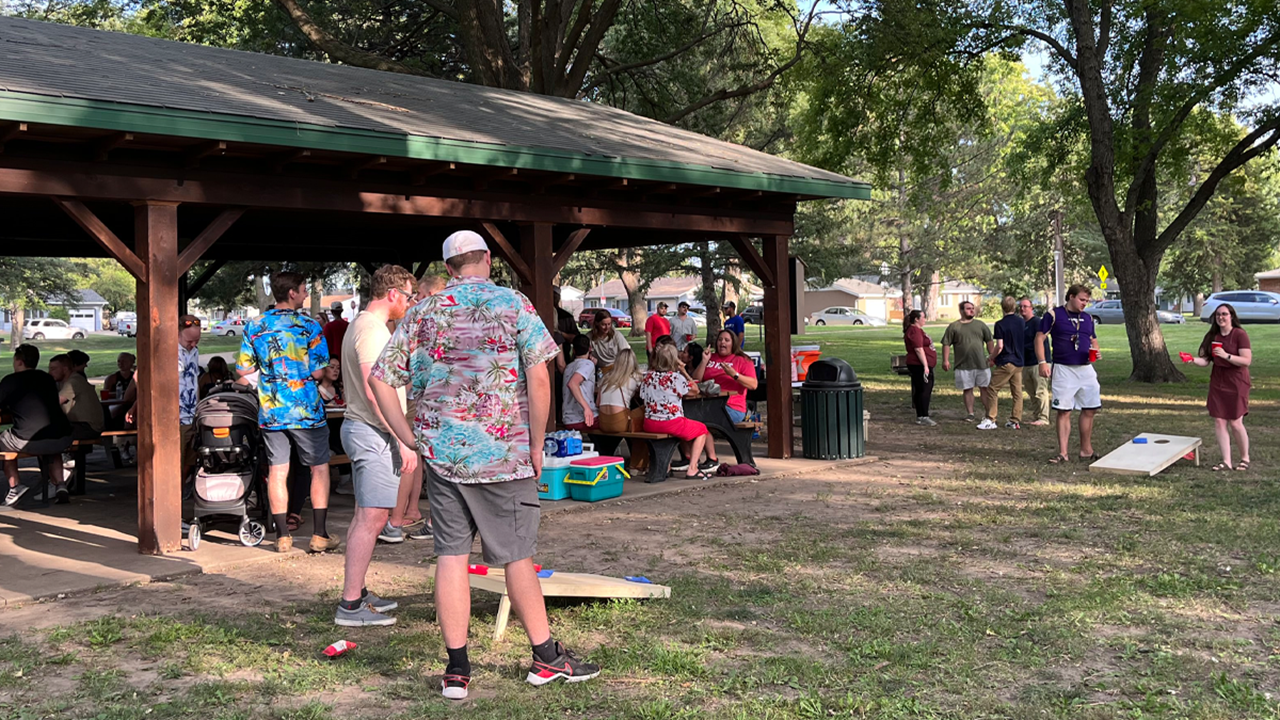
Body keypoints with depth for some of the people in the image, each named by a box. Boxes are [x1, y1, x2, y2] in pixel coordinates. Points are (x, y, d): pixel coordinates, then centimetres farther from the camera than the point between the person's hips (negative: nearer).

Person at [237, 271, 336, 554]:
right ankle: (319, 534, 5)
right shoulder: (308, 326, -7)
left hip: (269, 411, 4)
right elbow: (318, 372, -11)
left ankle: (282, 536, 10)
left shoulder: (254, 326, 4)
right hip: (306, 410, -3)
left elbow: (243, 369, 5)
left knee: (277, 470, 8)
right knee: (319, 468, 7)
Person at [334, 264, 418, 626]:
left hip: (362, 429, 11)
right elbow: (377, 392, -23)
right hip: (373, 433, -11)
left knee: (367, 516, 15)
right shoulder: (373, 329, -16)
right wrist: (404, 440, -22)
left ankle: (357, 594, 22)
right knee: (371, 518, -9)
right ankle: (351, 605, -6)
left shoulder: (361, 324, 19)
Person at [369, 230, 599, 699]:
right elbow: (539, 377, -11)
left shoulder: (423, 314, 6)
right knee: (517, 555, 7)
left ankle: (456, 669, 8)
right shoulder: (513, 306, -3)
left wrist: (410, 439, 7)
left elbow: (380, 379, 4)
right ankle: (546, 658, 19)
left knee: (450, 555, 6)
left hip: (440, 453, 3)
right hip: (503, 454, -3)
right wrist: (536, 446, -3)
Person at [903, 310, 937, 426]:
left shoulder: (917, 330, 20)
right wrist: (925, 365, -23)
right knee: (924, 390, -11)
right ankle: (923, 417, -11)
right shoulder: (914, 331, -15)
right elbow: (918, 349, -21)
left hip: (921, 365, 11)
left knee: (920, 391, 11)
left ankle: (920, 417, 15)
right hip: (920, 365, -11)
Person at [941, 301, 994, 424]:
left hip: (981, 363, 1)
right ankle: (970, 414, 14)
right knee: (967, 389, 4)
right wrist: (945, 360, -6)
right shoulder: (953, 326, 3)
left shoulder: (980, 324, 10)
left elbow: (989, 341, 12)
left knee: (985, 388, 3)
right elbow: (946, 344, 2)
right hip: (964, 366, -1)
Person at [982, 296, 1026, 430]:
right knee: (1017, 392, 9)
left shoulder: (1000, 324, -12)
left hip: (1005, 362, -6)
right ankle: (1016, 421, 11)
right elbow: (1025, 341, 13)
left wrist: (991, 358, -2)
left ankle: (990, 420, -4)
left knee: (992, 389, 0)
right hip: (1019, 362, 6)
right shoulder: (1022, 322, 6)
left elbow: (1000, 346, -16)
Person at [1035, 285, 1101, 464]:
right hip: (1063, 370, -6)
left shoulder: (1088, 318, 13)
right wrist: (1042, 362, -16)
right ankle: (1062, 453, -1)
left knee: (1090, 410, 7)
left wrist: (1095, 351, -1)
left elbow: (1094, 340, 22)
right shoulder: (1053, 315, -4)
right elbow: (1040, 338, -6)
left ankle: (1086, 450, 19)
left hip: (1086, 369, 6)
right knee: (1064, 411, -4)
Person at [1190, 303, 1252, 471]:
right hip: (1217, 383, 5)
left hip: (1236, 383, -5)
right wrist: (1193, 360, -17)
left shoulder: (1240, 334, -10)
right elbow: (1206, 360, 3)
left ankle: (1245, 458, 19)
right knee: (1219, 422, 1)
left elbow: (1247, 361, -17)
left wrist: (1226, 355, -28)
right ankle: (1226, 461, 7)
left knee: (1235, 423, -3)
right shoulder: (1212, 336, 6)